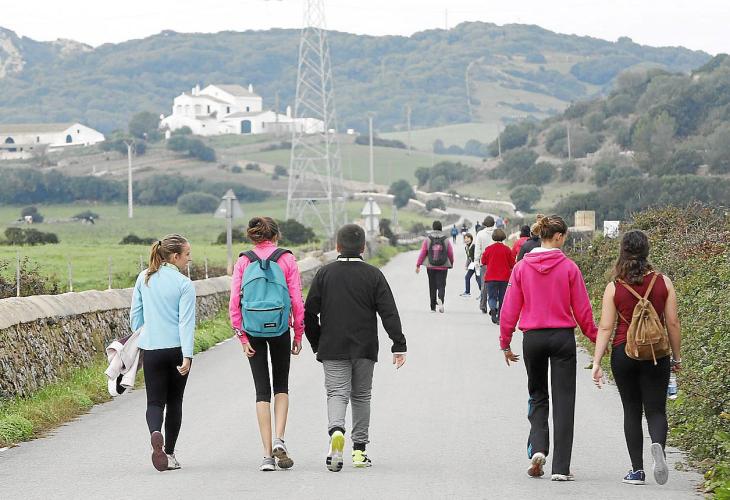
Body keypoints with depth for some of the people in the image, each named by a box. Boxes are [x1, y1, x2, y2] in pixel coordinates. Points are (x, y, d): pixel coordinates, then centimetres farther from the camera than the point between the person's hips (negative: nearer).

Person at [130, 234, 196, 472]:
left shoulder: (144, 278, 4)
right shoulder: (184, 284, -9)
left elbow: (135, 314, 11)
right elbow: (186, 322, -14)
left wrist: (139, 337, 27)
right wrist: (187, 356, -18)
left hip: (151, 348, 2)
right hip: (176, 348, -2)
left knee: (155, 401, 2)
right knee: (174, 401, 13)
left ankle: (155, 433, -30)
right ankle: (169, 453, 18)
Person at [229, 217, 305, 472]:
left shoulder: (244, 261, 0)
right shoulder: (286, 259, -3)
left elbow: (234, 302, -4)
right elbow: (297, 300, -5)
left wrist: (242, 337, 1)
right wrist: (298, 334, 4)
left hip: (253, 331, 1)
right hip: (280, 328, -1)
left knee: (262, 391, 7)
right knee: (281, 386, 17)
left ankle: (267, 454, 2)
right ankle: (279, 441, -2)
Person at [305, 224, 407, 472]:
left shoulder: (325, 273, 0)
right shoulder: (373, 275, -1)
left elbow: (310, 312, 0)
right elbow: (389, 313, -6)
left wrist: (316, 344, 12)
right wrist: (399, 345, -3)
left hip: (333, 349, -1)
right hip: (365, 348, 1)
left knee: (337, 393, -3)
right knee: (361, 396, 13)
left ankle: (336, 430, -33)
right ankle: (359, 449, 14)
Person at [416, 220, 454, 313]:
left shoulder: (428, 239, -2)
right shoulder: (446, 239, -1)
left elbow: (422, 253, -4)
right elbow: (451, 253, 3)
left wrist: (418, 265, 1)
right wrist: (451, 264, 20)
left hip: (431, 267, 1)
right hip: (443, 267, -1)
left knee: (432, 287, 11)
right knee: (441, 285, 1)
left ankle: (433, 307, 14)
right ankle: (440, 299, -29)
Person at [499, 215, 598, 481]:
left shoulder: (521, 267, -1)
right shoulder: (569, 267, -7)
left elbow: (510, 309, 1)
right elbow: (582, 309, -3)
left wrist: (505, 343, 11)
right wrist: (595, 337, 11)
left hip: (532, 338, 2)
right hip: (563, 337, -2)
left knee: (537, 396, 19)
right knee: (563, 400, 3)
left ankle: (537, 449, -4)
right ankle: (560, 467, 1)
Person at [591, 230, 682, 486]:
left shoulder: (614, 287, -5)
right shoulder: (663, 282, -3)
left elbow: (605, 327, -7)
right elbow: (673, 323, 0)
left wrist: (597, 362, -5)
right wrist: (677, 357, 10)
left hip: (624, 353, 0)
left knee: (632, 411, 11)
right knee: (656, 410, 3)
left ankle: (637, 470, 10)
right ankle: (658, 444, -29)